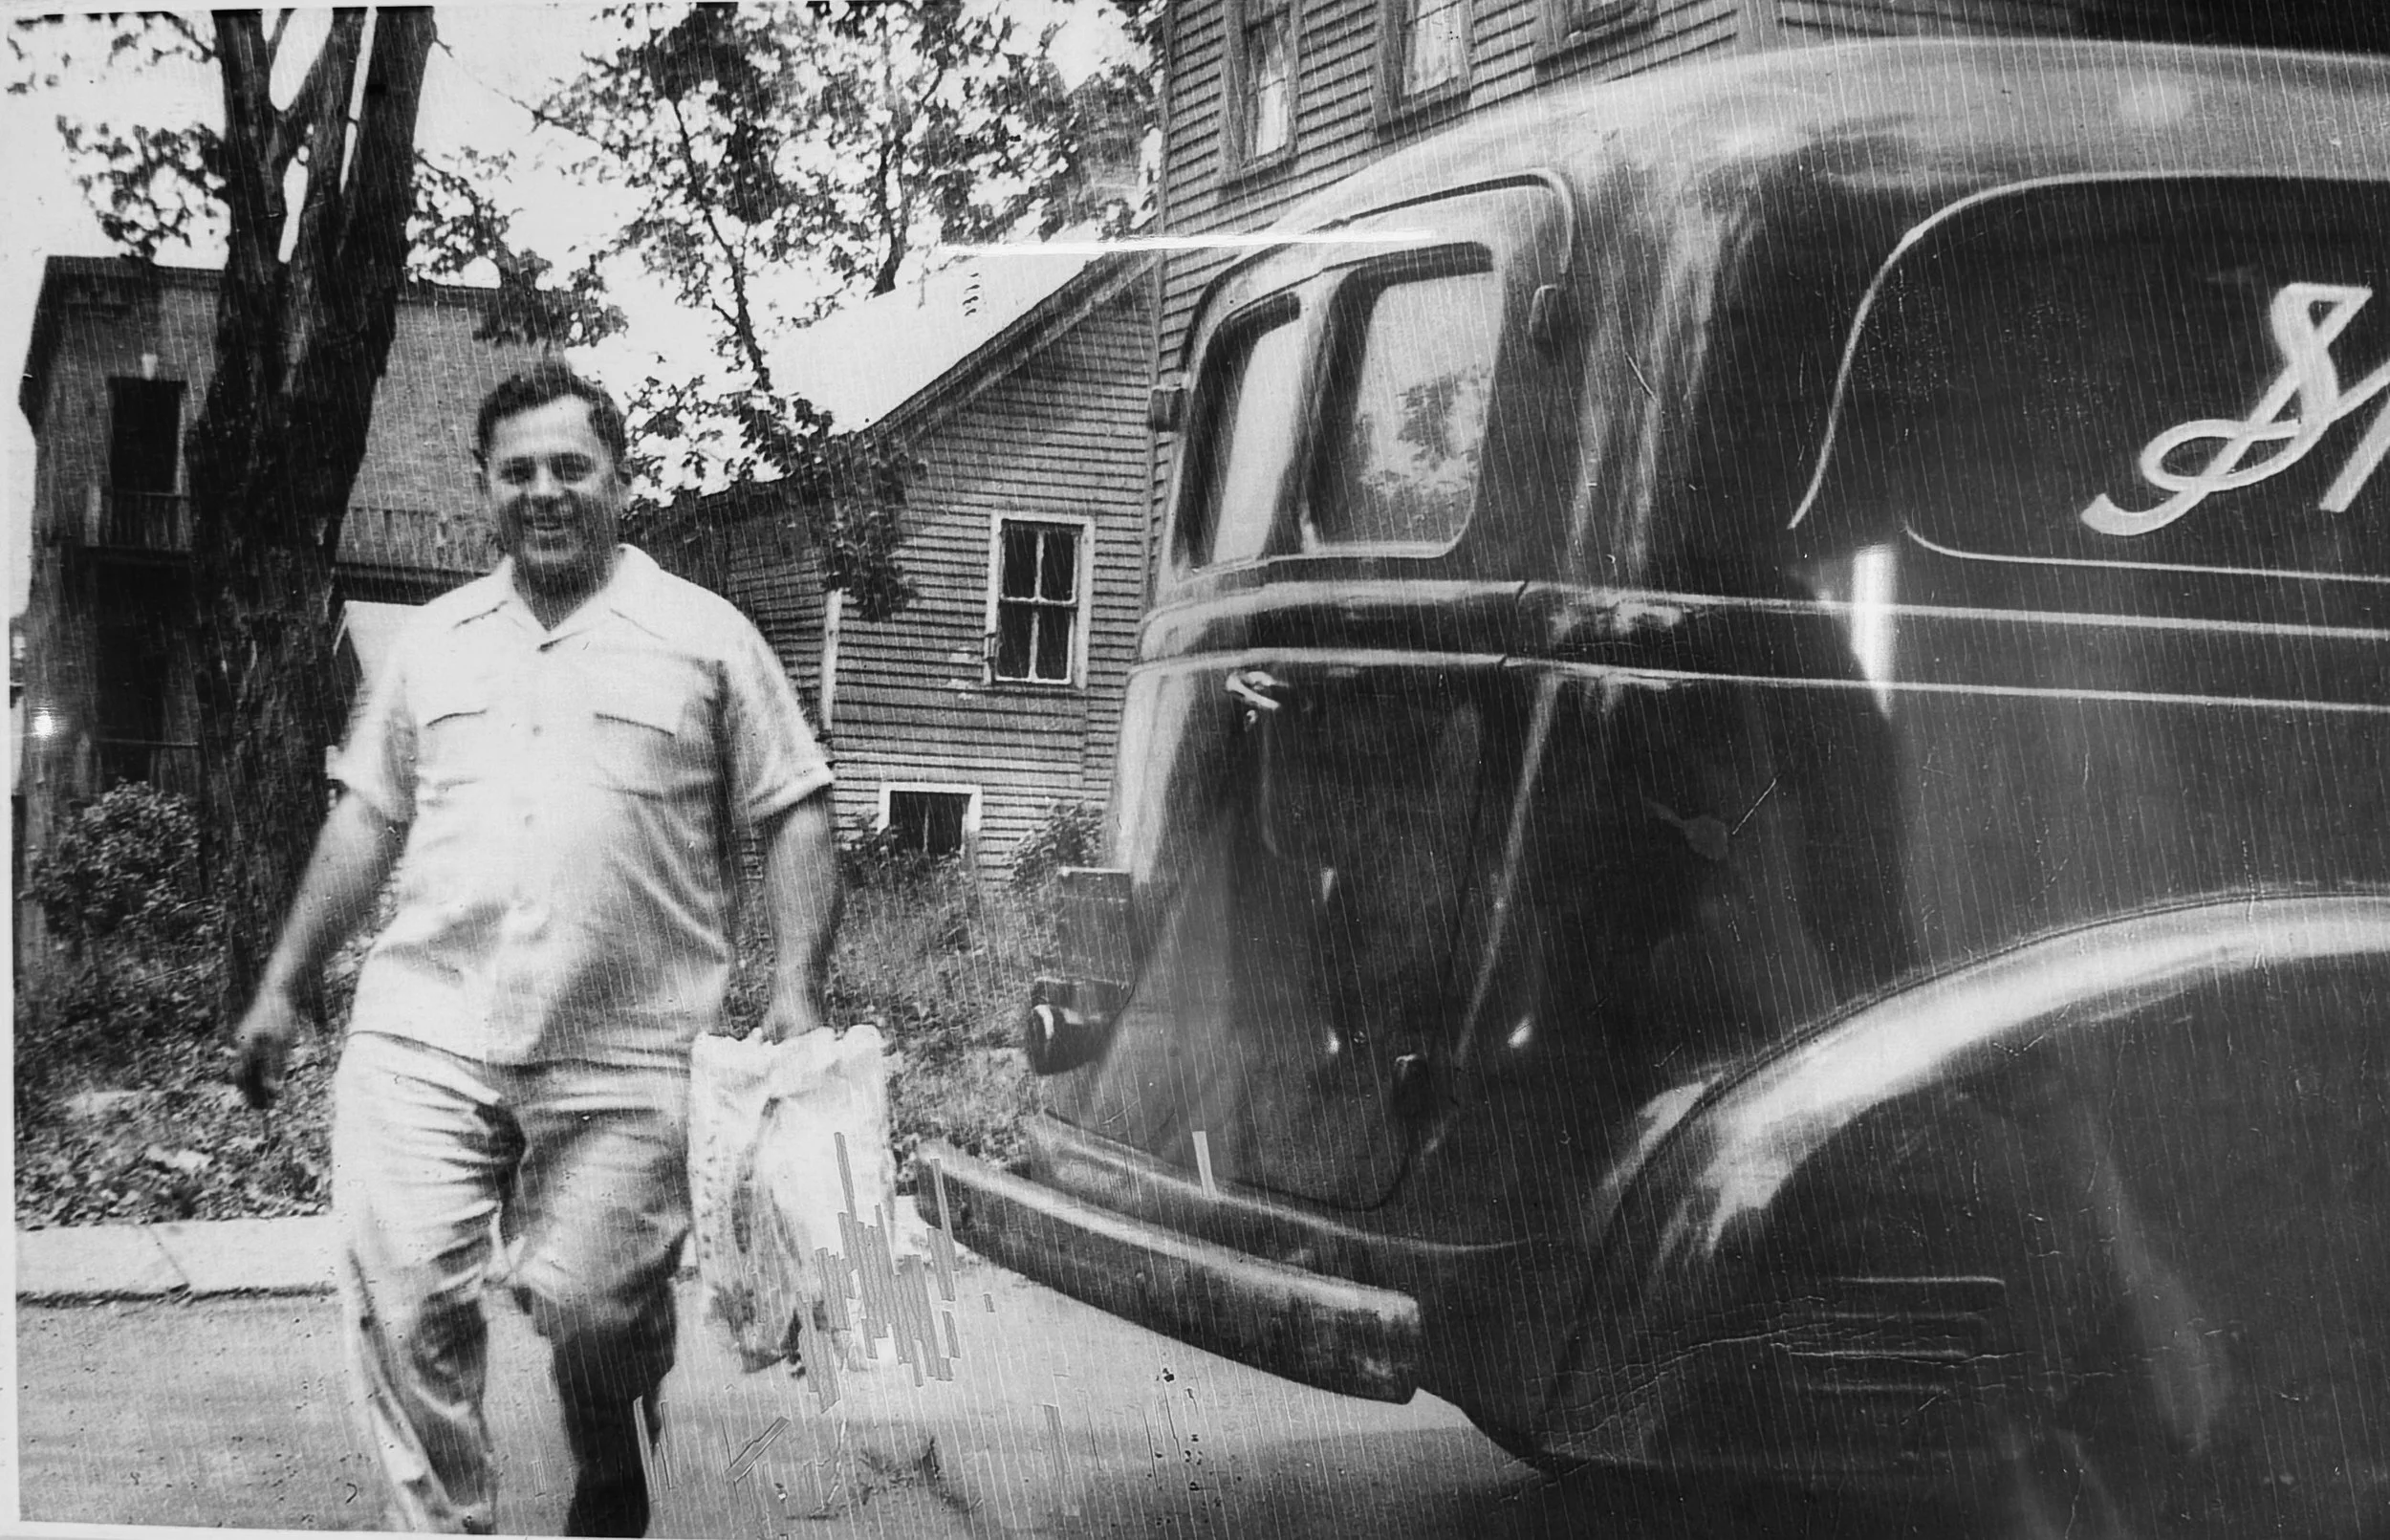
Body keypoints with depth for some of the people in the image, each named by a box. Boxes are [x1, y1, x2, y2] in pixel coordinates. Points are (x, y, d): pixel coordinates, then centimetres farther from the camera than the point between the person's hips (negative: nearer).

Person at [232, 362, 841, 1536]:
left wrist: (798, 993, -7)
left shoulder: (705, 637, 5)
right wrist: (281, 989, 18)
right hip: (421, 1040, 3)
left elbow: (794, 816, 4)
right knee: (403, 1305, -7)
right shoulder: (434, 640, 15)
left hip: (624, 1058, -3)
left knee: (592, 1311, -3)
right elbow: (366, 818, 21)